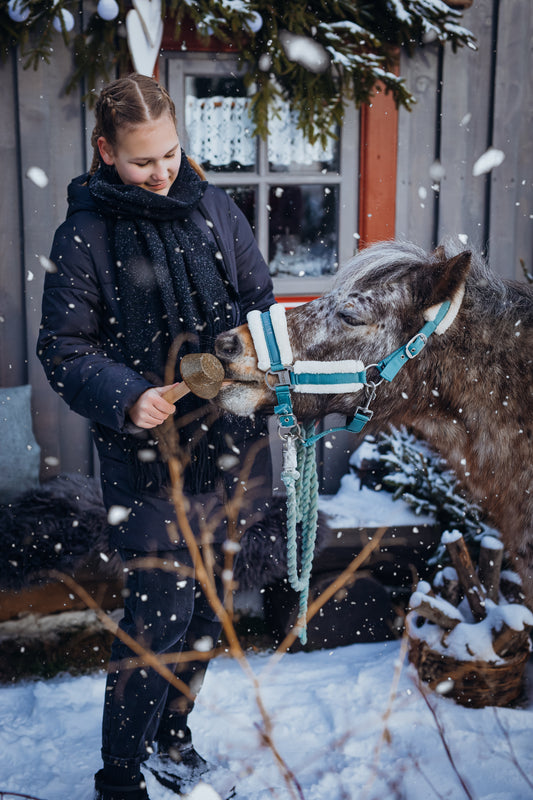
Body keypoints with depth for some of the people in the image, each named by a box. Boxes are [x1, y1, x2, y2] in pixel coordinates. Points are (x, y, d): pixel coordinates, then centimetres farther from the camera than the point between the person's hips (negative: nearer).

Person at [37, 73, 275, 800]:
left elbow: (259, 298, 14)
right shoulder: (84, 235, -7)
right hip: (147, 449, -5)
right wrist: (125, 397, -21)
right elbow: (64, 349, -5)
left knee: (207, 600, 16)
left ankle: (171, 733, 38)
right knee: (159, 611, -8)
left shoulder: (213, 208, 4)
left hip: (227, 439, 5)